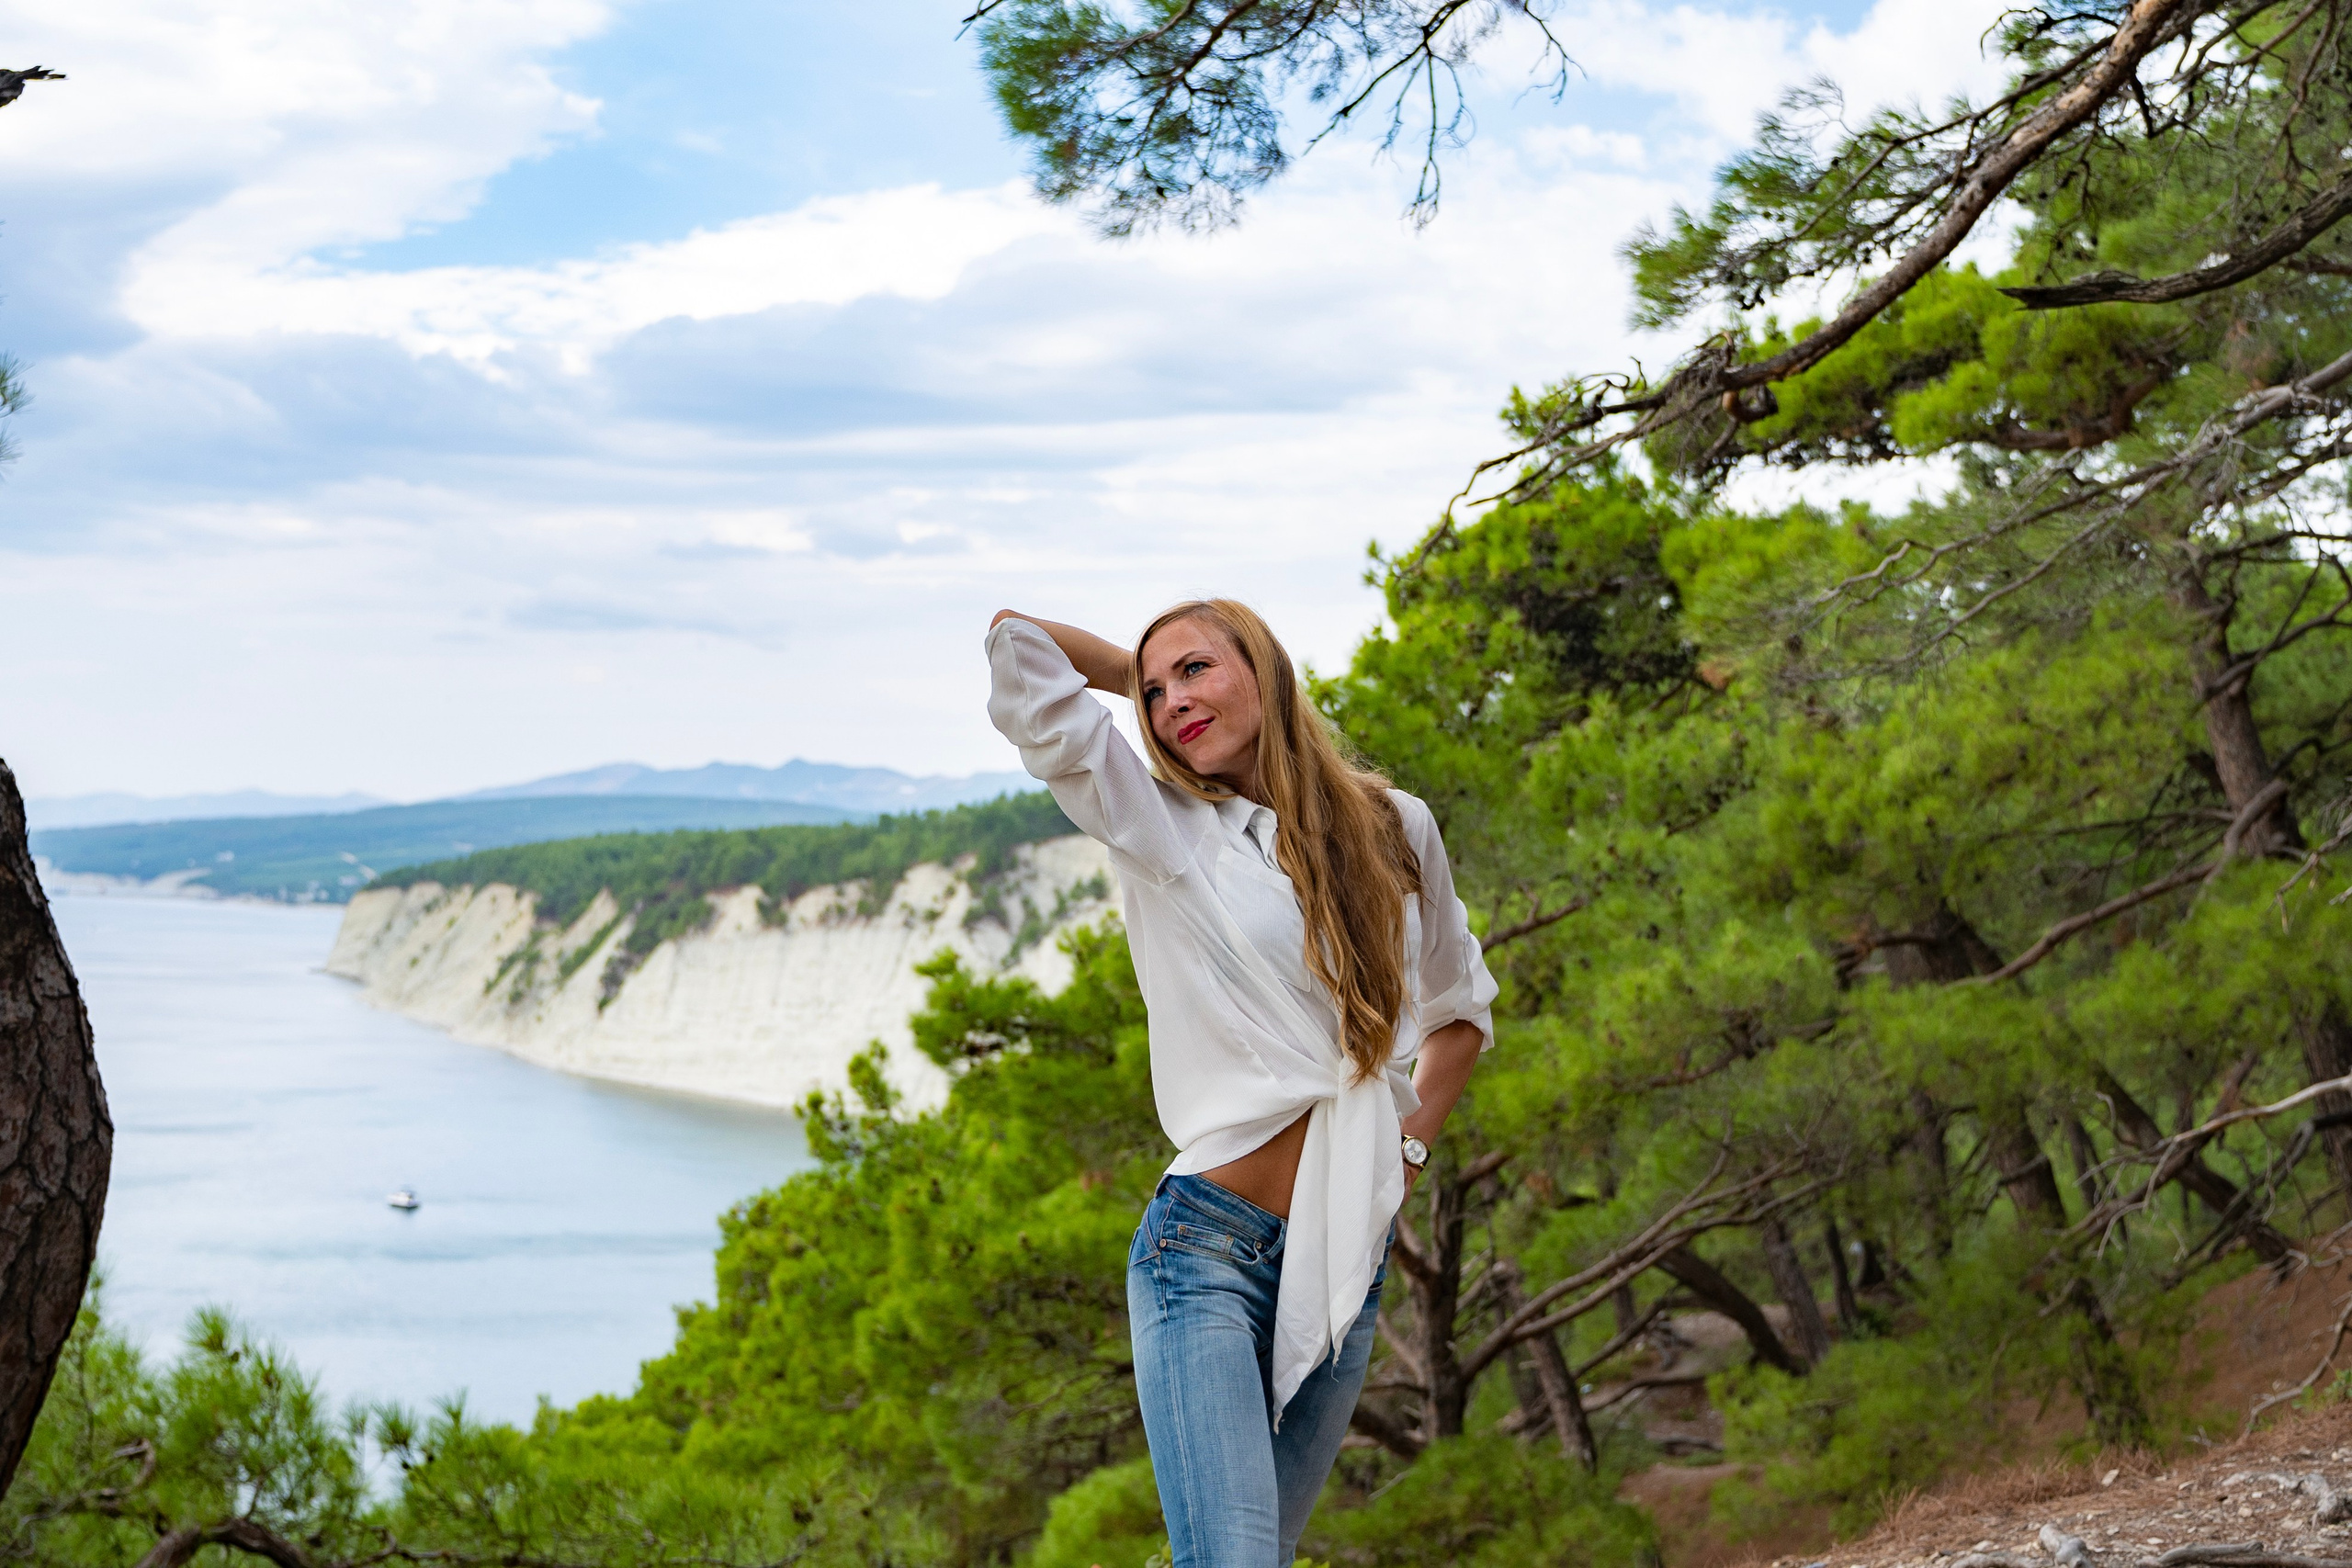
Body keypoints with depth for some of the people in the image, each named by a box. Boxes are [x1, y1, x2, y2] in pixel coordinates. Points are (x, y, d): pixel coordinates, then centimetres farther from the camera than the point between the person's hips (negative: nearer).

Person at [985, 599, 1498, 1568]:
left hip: (1349, 1259, 4)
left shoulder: (1394, 831, 10)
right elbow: (1017, 644, -6)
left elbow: (1461, 1005, 25)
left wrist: (1411, 1143, 11)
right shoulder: (1163, 832, -1)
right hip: (1209, 1245, -4)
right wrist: (1140, 678, 10)